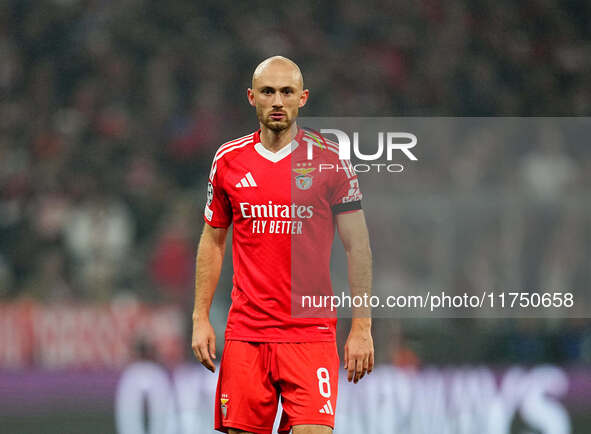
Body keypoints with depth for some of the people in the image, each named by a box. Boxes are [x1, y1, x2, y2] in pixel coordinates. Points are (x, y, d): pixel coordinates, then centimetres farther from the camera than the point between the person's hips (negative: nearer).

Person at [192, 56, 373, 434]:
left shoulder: (330, 160, -1)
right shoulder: (228, 160, 7)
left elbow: (358, 245, 1)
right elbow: (212, 240, 16)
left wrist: (362, 327, -4)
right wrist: (201, 317, 9)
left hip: (311, 330, -2)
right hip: (245, 331, 2)